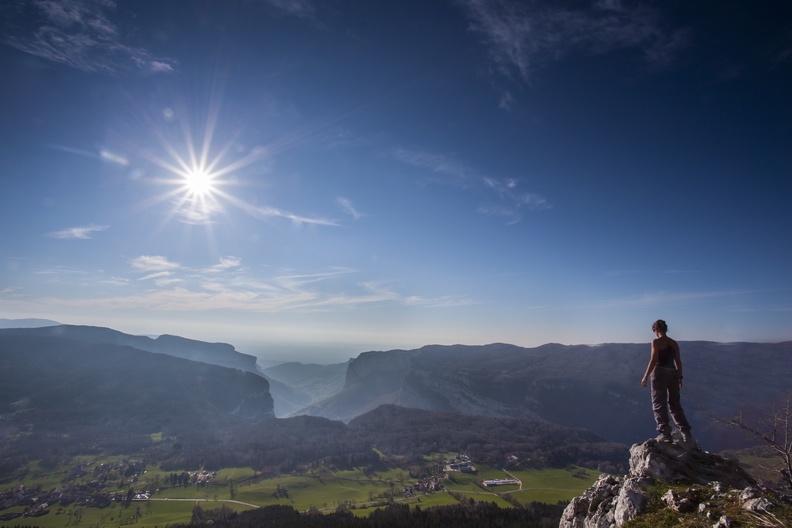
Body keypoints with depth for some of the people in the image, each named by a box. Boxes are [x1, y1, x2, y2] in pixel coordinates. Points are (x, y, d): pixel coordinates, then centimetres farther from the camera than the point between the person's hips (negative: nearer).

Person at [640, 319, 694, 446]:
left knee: (659, 405, 0)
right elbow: (678, 362, 11)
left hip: (660, 373, -6)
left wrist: (645, 377, -8)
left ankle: (665, 434, -4)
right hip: (673, 374, 6)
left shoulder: (656, 342, -8)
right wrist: (680, 378, 19)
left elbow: (653, 360, -13)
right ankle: (686, 434, 10)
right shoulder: (674, 343, 10)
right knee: (675, 405, 14)